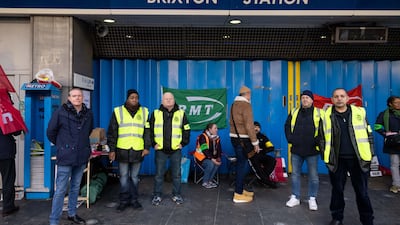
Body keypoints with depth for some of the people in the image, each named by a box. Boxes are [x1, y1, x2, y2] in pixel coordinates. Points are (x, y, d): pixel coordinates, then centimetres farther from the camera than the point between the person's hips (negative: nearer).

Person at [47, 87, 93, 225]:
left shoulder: (88, 113, 4)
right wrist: (60, 145, 9)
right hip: (65, 157, -5)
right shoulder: (61, 112, -9)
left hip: (82, 157, 5)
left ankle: (72, 214, 32)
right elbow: (50, 132, 0)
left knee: (76, 187, 17)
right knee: (61, 190, -1)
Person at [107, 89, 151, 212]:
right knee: (124, 177, 6)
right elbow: (112, 132, 2)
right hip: (122, 150, -1)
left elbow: (147, 131, 8)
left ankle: (134, 199, 22)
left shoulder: (144, 112, 7)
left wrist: (147, 147, 0)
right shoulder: (118, 111, 1)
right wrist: (112, 149, -2)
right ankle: (124, 200, 17)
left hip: (138, 150, 2)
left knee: (134, 177, 11)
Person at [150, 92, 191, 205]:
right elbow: (150, 130, 7)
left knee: (176, 174, 8)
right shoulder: (156, 113, 4)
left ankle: (176, 195, 22)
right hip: (160, 150, 0)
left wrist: (183, 143, -1)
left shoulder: (181, 113, 4)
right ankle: (157, 195, 20)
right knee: (159, 174, 7)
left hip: (176, 149, 0)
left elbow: (186, 129, 7)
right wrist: (153, 143, -1)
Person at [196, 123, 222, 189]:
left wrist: (218, 157, -10)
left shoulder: (216, 138, 6)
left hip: (212, 158, 6)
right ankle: (205, 182, -16)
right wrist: (212, 159, -29)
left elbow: (219, 149, 7)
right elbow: (205, 150, -24)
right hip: (202, 157, -6)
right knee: (210, 164, -32)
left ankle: (210, 181, -11)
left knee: (218, 163, -23)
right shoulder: (203, 137, -17)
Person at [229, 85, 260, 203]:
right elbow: (249, 126, -19)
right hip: (243, 139, -9)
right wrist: (255, 142, -15)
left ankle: (240, 189, 28)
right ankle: (238, 195, 3)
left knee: (240, 163, 18)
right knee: (242, 165, -3)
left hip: (234, 137, 9)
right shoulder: (246, 105, -14)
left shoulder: (234, 104, 13)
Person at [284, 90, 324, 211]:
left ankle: (312, 199, 19)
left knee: (313, 175, 6)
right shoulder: (294, 112, 9)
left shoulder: (319, 113, -1)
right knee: (295, 174, 10)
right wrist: (290, 139, -1)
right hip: (296, 150, 3)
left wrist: (317, 141, -12)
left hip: (312, 150, -3)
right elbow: (287, 126, 11)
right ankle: (295, 197, 21)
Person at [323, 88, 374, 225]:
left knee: (362, 191, 8)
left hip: (358, 158, 0)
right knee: (337, 190, 10)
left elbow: (368, 133, 9)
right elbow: (322, 136, 7)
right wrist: (325, 154, 3)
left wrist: (370, 153, 6)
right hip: (337, 159, 0)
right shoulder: (327, 115, 2)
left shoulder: (359, 112, 4)